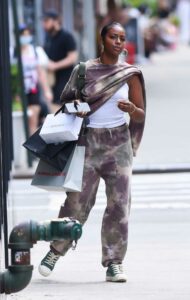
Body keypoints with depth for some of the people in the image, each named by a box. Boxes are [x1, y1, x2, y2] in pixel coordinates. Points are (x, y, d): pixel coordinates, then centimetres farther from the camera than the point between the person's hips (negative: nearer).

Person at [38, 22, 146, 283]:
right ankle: (56, 250, 17)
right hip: (89, 141, 0)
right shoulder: (84, 70, 3)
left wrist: (132, 110, -19)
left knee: (119, 203, -5)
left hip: (118, 143, 0)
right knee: (77, 200, -2)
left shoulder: (130, 74, 3)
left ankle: (114, 262, 0)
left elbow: (141, 116, 4)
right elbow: (68, 100, 14)